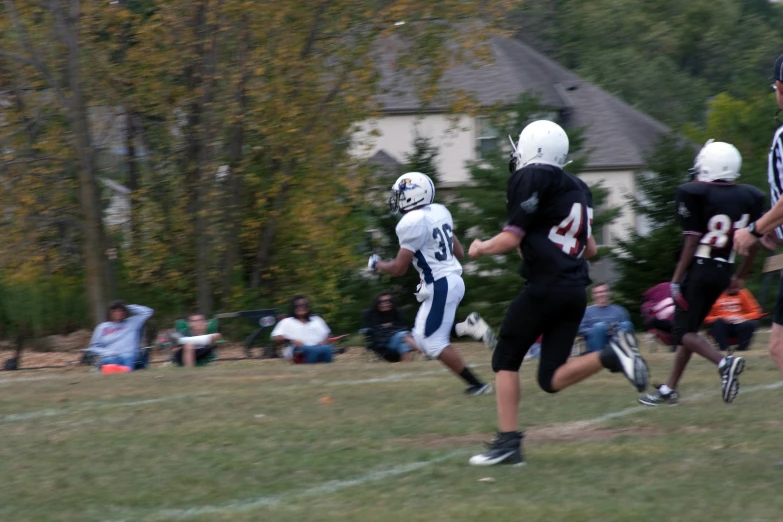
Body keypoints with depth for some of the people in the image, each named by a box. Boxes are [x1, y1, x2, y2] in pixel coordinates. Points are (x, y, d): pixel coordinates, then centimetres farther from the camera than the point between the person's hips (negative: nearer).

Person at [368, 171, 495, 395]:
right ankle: (467, 327, 2)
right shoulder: (440, 212, 9)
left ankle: (477, 384, 2)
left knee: (435, 343, 0)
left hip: (440, 286, -9)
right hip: (453, 279, 9)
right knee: (420, 340, 14)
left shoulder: (412, 222, -17)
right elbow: (459, 252, 16)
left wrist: (377, 264, 5)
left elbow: (399, 268, -13)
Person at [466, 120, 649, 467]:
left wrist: (480, 249, 10)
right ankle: (612, 355, -13)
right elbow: (589, 249, 21)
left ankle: (508, 441, 0)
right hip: (576, 291, 7)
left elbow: (511, 239, -9)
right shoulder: (578, 188, 18)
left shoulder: (531, 180, -6)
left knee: (505, 360, 7)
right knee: (552, 379, 7)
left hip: (545, 288, -7)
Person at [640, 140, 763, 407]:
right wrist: (740, 277, 21)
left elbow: (692, 241, -14)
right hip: (723, 272, 6)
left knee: (684, 331, -1)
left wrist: (677, 280, -8)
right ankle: (669, 389, 20)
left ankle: (724, 362, -27)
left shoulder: (694, 194, -12)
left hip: (698, 269, -6)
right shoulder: (749, 197, 4)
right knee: (689, 327, 17)